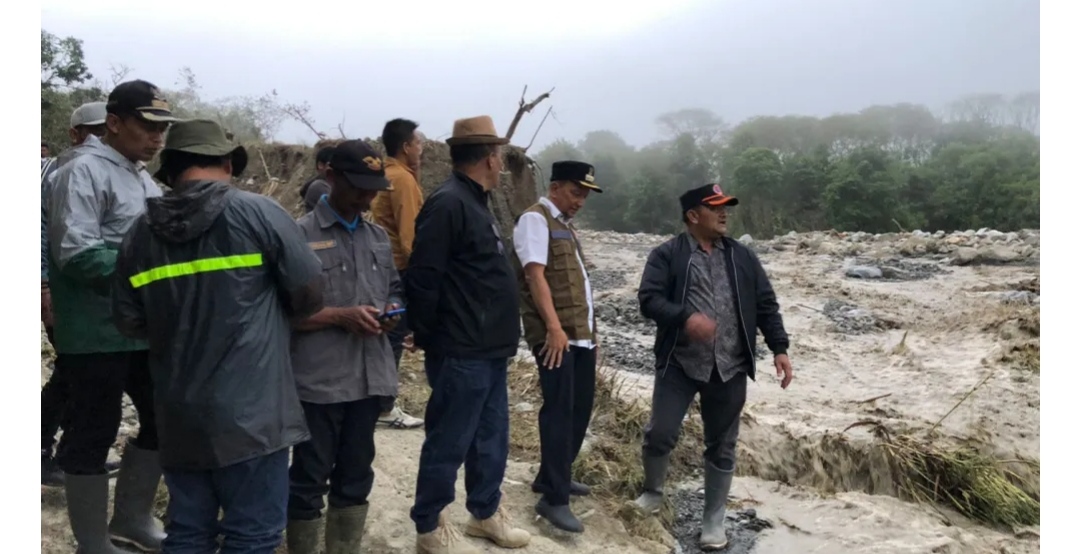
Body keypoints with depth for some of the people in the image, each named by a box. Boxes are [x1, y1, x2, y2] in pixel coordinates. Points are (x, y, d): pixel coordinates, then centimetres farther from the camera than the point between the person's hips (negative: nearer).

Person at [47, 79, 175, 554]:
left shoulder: (142, 178, 14)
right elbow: (77, 254, -22)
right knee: (92, 437, 4)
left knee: (162, 422, 16)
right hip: (97, 336, -9)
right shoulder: (84, 172, -13)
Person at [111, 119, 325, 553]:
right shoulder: (258, 213, -8)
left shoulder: (142, 231, 4)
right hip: (248, 409, -5)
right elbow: (310, 294, -7)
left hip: (179, 415, 5)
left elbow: (128, 321, 10)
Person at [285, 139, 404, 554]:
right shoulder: (300, 234, -7)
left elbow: (394, 289, 20)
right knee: (309, 479, 6)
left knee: (355, 476, 17)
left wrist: (391, 311, -2)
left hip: (370, 377, 6)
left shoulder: (378, 237, 13)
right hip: (318, 380, -6)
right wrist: (341, 316, -18)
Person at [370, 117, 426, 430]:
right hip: (400, 269, -9)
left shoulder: (385, 176, 14)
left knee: (386, 337, 15)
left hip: (385, 266, 10)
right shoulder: (403, 179, -16)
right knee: (393, 339, -3)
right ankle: (384, 408, 4)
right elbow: (409, 235, -21)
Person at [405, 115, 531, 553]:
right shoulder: (448, 204, -17)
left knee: (491, 438, 18)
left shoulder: (474, 202, 15)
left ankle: (485, 512, 34)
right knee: (449, 443, 3)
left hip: (488, 350, 10)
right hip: (461, 353, -10)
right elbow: (423, 279, -21)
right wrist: (429, 337, -11)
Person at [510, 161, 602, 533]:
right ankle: (554, 498, -1)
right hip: (556, 335, -9)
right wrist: (554, 327, -24)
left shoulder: (564, 226, 21)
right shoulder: (535, 219, -7)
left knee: (580, 409, 13)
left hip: (581, 334, 9)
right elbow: (535, 275, -17)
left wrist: (590, 330, 19)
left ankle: (551, 478, 27)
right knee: (560, 411, -8)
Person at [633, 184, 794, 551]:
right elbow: (649, 299, -11)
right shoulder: (667, 255, -1)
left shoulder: (742, 257, 11)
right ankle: (653, 490, 27)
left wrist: (779, 348, 2)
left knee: (722, 447, 8)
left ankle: (714, 520, 23)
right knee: (660, 434, -4)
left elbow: (766, 305, 11)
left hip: (729, 369, 3)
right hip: (679, 365, -3)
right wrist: (685, 317, -27)